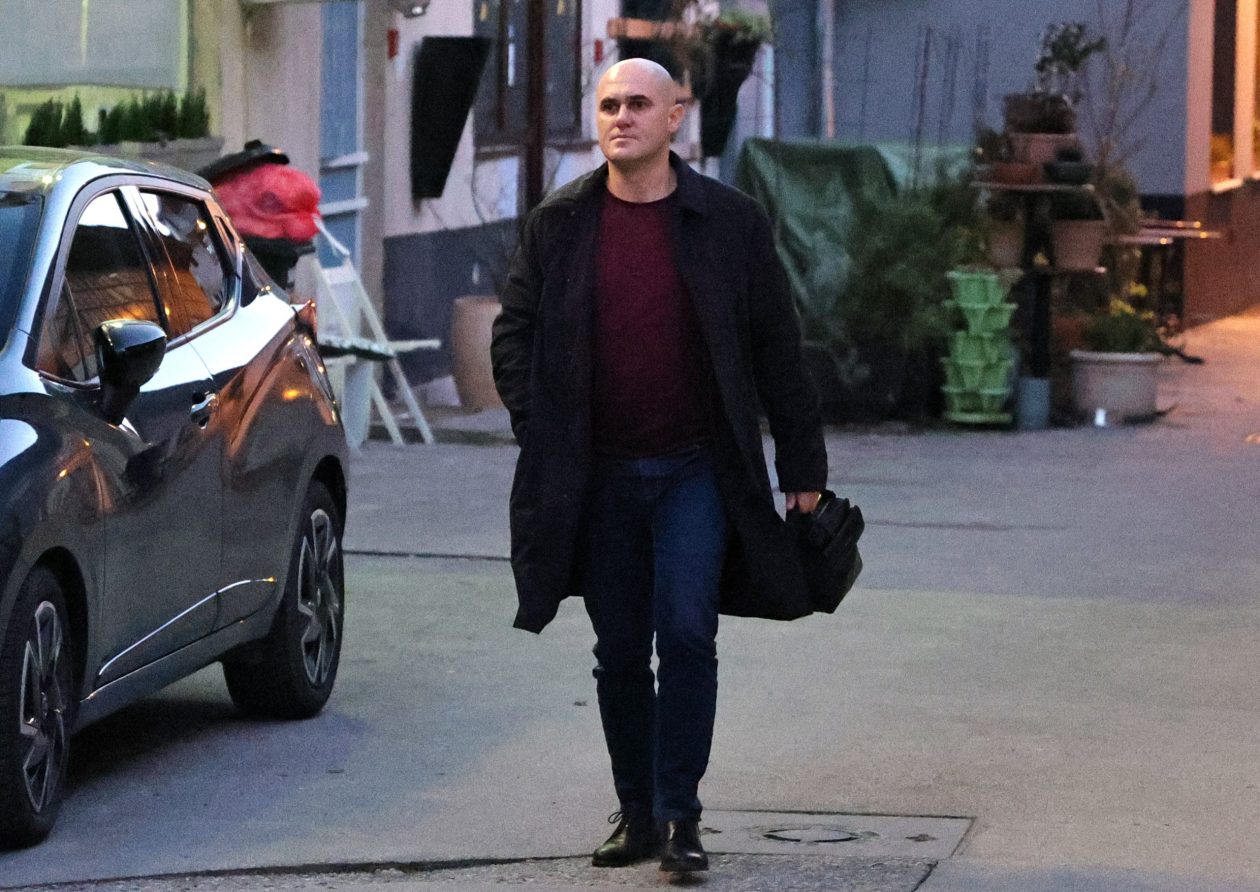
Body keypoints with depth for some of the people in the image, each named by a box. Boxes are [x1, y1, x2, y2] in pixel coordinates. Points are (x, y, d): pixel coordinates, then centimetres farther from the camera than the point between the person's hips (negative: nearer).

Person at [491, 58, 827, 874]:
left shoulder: (730, 221, -1)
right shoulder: (560, 225, 4)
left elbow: (776, 346, 2)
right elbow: (514, 332, 11)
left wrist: (803, 463, 2)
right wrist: (538, 429, -1)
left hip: (696, 471, -2)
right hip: (599, 479, 3)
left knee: (687, 636, -12)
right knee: (619, 654, 9)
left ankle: (680, 815, -5)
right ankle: (637, 813, 20)